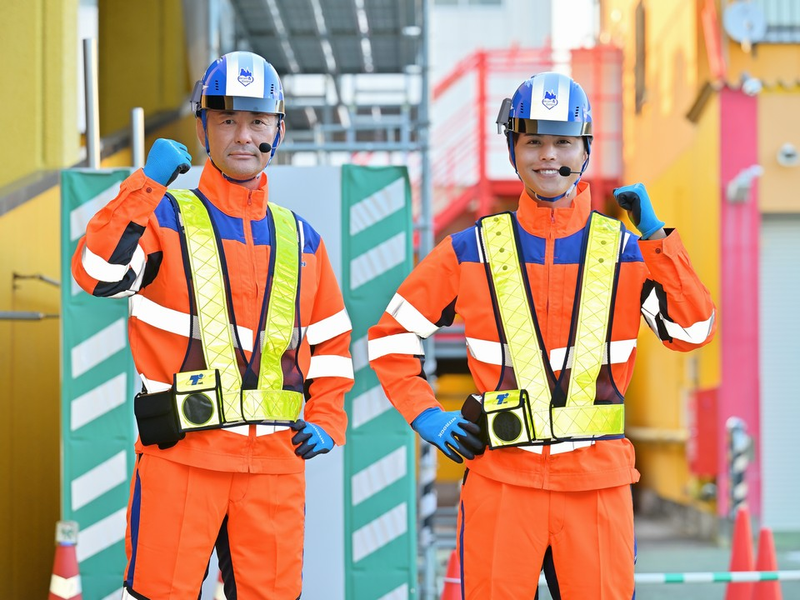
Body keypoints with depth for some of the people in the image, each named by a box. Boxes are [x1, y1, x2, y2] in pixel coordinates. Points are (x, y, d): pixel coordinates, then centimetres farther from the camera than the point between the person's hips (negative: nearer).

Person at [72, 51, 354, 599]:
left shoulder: (300, 240, 15)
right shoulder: (166, 217, 2)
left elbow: (331, 339, 22)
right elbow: (97, 273, -17)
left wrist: (327, 419, 8)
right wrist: (147, 184, -20)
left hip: (276, 459, 4)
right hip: (181, 452, -4)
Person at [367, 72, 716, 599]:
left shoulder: (626, 251, 6)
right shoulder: (471, 252, 3)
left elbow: (692, 331, -5)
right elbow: (391, 336, 10)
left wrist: (655, 236, -11)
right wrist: (427, 418, -1)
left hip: (598, 483, 1)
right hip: (502, 479, -1)